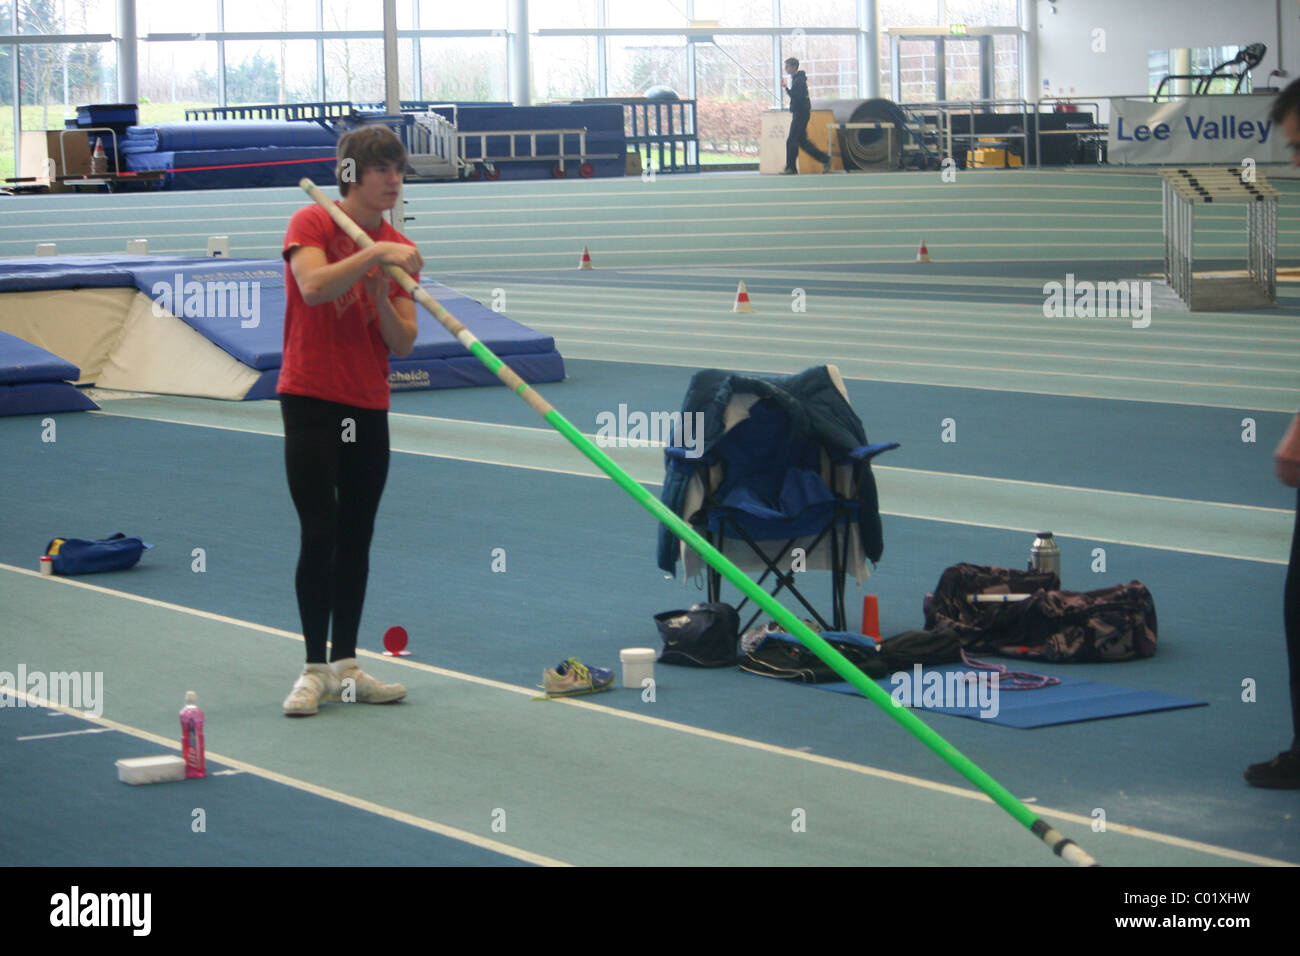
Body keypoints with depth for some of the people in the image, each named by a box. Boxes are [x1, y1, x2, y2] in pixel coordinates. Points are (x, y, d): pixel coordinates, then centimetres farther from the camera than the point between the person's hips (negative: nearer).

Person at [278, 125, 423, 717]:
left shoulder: (399, 250, 9)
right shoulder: (312, 223, -5)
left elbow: (403, 344, 3)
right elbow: (313, 285, -26)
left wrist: (384, 300, -15)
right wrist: (375, 253, -30)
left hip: (369, 408, 5)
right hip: (312, 401, -5)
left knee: (357, 539, 8)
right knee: (320, 535, -10)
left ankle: (345, 666, 14)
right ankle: (314, 669, -4)